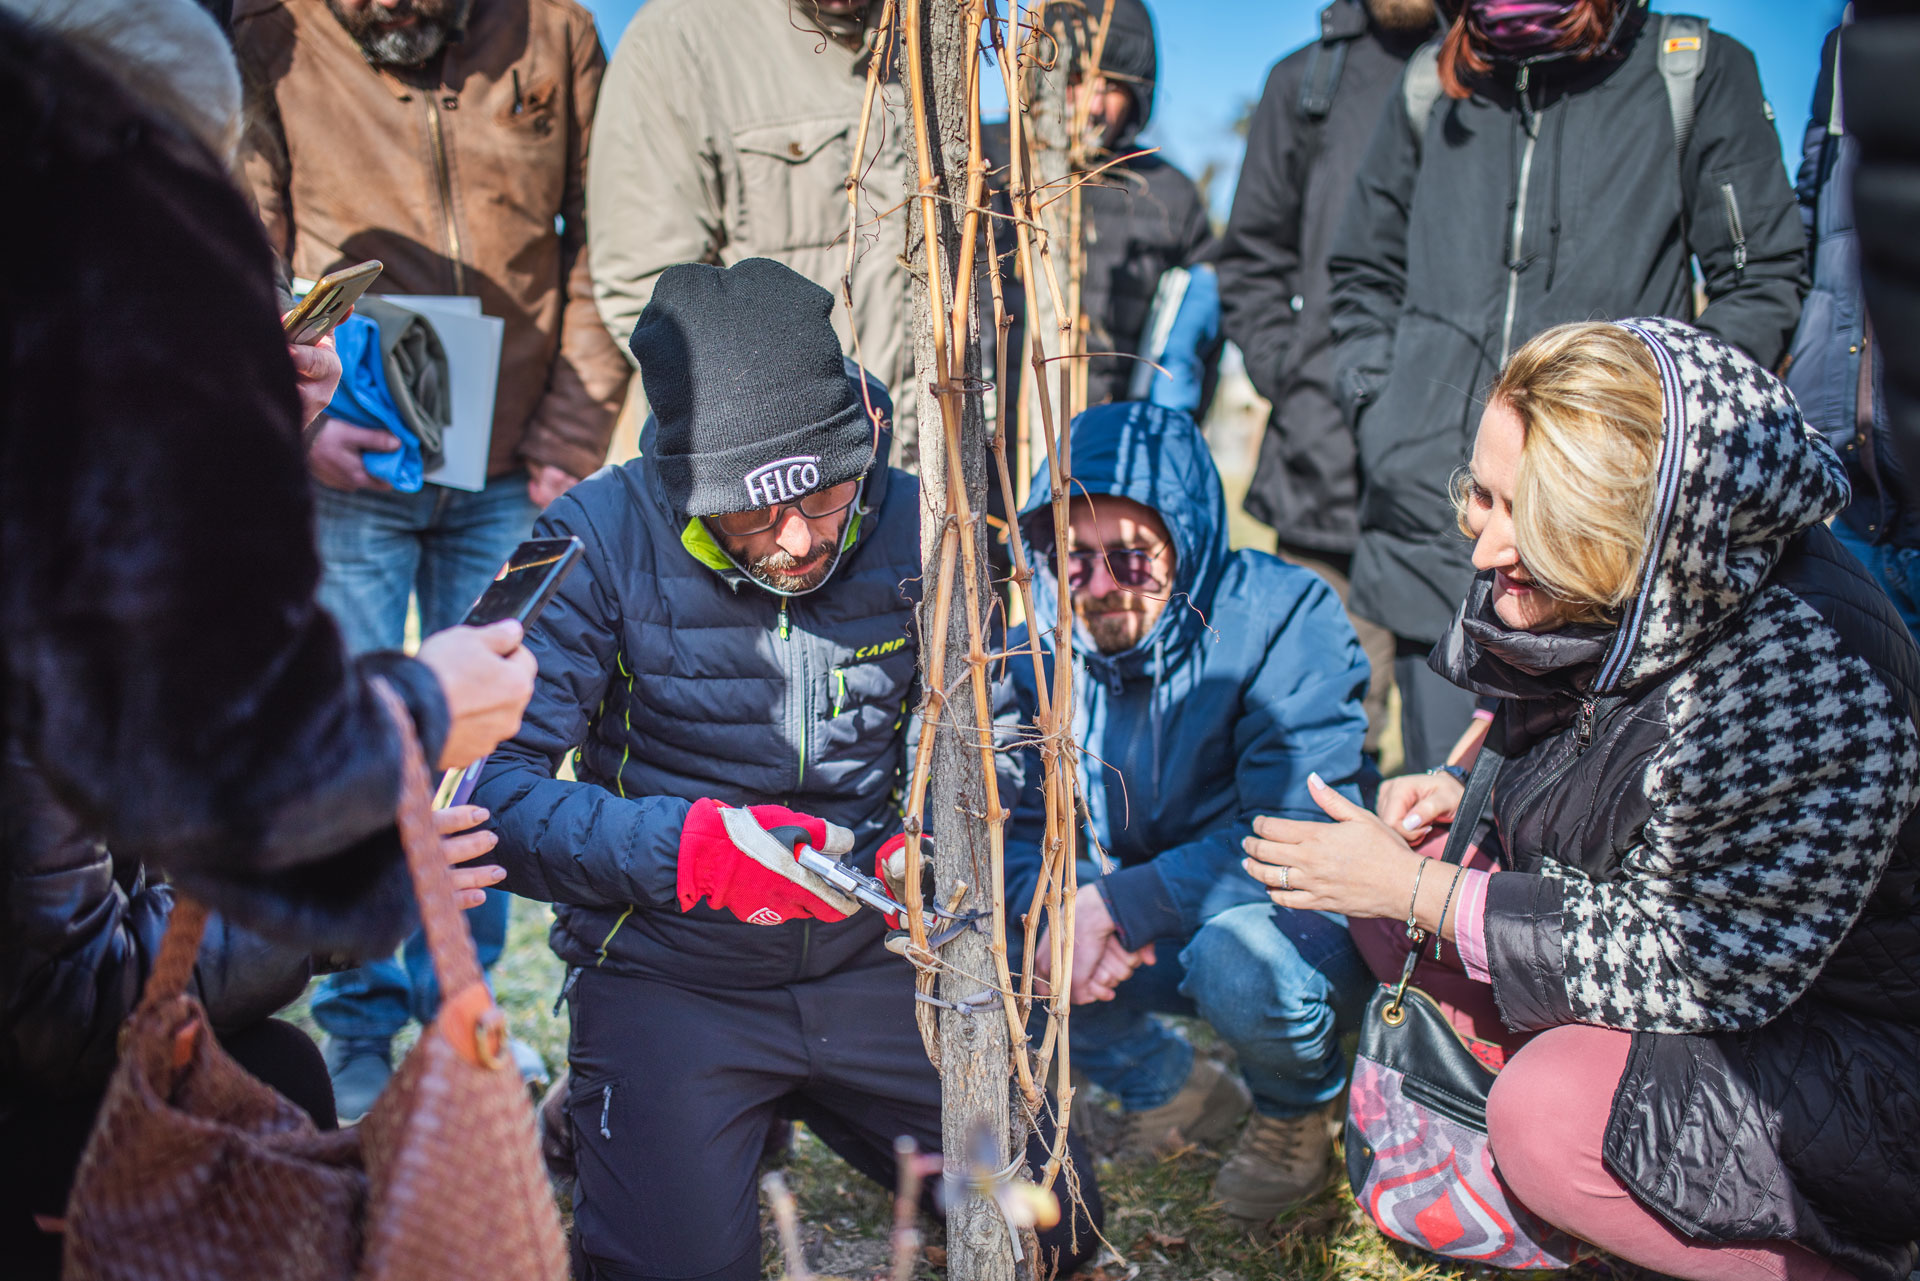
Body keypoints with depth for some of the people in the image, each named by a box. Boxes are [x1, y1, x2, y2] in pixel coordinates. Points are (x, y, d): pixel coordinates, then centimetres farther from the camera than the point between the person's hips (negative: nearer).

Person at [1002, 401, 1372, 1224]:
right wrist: (1059, 907, -29)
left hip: (1303, 922, -5)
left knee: (1236, 951, -38)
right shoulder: (1039, 651, -7)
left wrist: (1118, 906, -33)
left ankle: (1298, 1105, -1)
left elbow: (1297, 833, -28)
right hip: (1145, 940, 5)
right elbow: (1016, 826, -5)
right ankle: (1174, 1091, 8)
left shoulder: (1284, 617, -22)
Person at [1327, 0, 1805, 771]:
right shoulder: (1433, 85, 13)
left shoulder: (1697, 74, 4)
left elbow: (1763, 282, 7)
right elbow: (1364, 275, 26)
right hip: (1431, 528, 3)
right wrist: (1375, 407, 12)